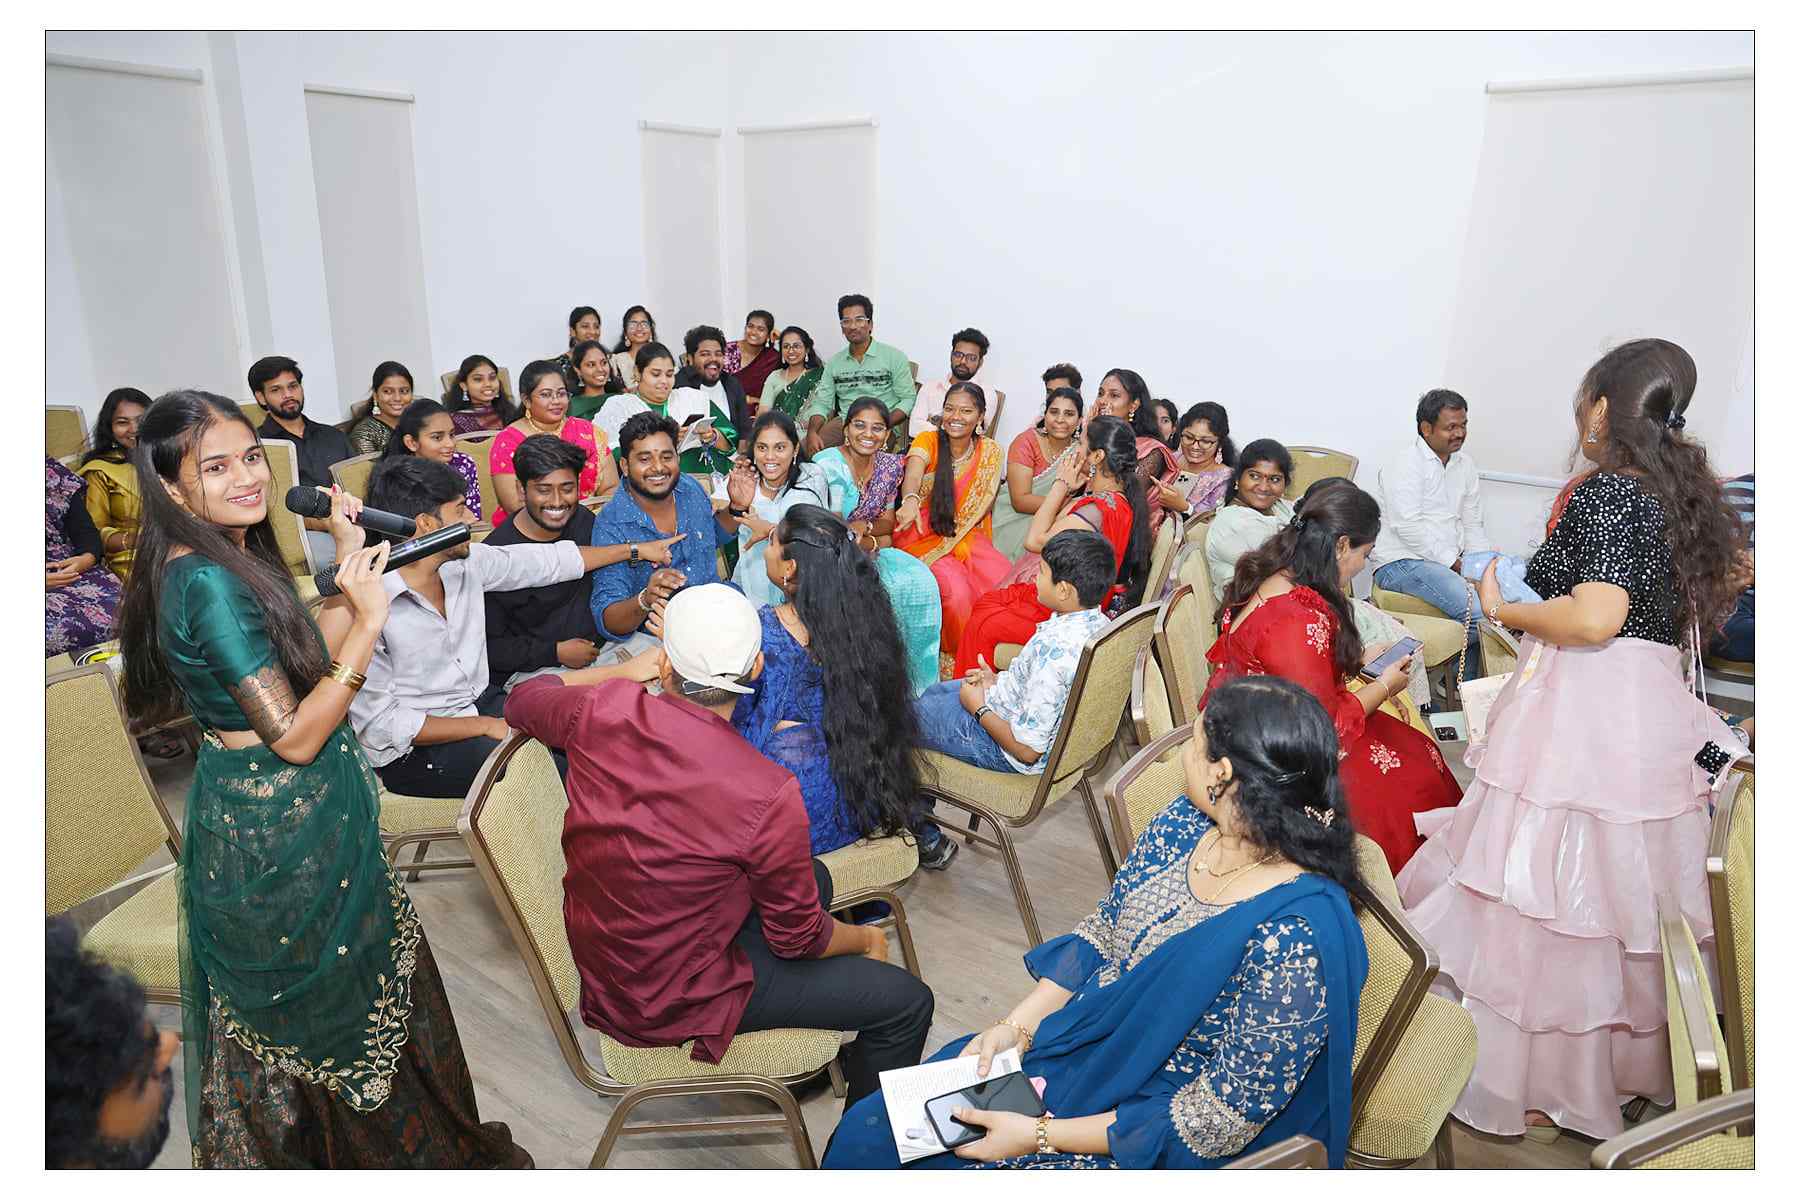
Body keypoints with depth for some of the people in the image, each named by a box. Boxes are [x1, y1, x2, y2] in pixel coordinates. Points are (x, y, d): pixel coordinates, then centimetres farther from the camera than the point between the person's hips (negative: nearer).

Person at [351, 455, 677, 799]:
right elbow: (378, 724, -21)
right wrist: (484, 726, -19)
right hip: (410, 750, -7)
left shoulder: (466, 561, -2)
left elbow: (548, 560, 13)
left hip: (479, 702, 7)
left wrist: (636, 549, 21)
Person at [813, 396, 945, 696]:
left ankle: (913, 674, -7)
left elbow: (889, 522, 7)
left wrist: (864, 528, -14)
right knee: (889, 587, -31)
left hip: (870, 552, 5)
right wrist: (875, 541, -13)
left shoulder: (890, 466, 5)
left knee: (919, 580, -20)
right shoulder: (828, 464, -13)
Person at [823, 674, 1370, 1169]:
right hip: (1084, 1042, 6)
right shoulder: (1185, 822, -8)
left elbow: (1222, 1116, -23)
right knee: (868, 1129, 2)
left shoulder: (1299, 936, -30)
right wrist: (1014, 1027, -7)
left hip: (1157, 1143, -6)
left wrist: (1041, 1136, -20)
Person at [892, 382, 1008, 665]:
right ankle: (956, 654, -4)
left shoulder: (989, 451, 4)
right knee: (956, 588, -29)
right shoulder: (928, 441, -7)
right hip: (924, 536, -3)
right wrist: (910, 500, -52)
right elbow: (913, 474, -29)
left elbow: (985, 504, 10)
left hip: (966, 536, 4)